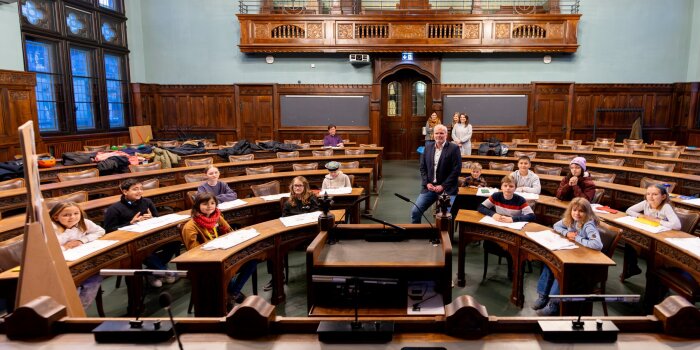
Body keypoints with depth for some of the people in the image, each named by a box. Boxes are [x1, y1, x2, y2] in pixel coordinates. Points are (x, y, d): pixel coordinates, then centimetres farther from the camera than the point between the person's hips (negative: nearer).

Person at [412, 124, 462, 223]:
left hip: (447, 189, -4)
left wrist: (443, 186, -13)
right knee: (415, 212, -1)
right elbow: (422, 167, 10)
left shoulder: (454, 148, -5)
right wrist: (427, 183, -4)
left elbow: (456, 170, -9)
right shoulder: (428, 147, 9)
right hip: (429, 187, 4)